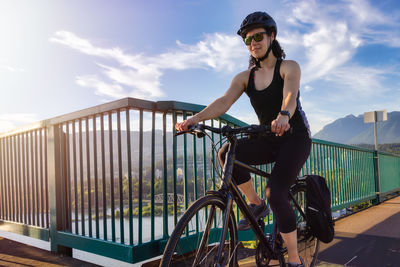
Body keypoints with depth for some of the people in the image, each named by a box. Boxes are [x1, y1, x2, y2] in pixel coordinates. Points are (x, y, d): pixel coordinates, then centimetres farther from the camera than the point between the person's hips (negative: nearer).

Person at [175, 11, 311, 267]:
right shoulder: (245, 78, 3)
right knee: (227, 153, -23)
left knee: (276, 193, -24)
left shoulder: (289, 67, -7)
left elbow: (290, 95, -29)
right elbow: (224, 102, -15)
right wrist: (195, 118, -33)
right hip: (269, 140, 4)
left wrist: (283, 116, -52)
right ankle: (257, 204, -1)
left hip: (296, 138, -4)